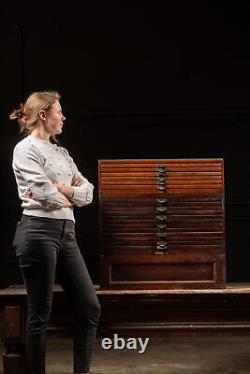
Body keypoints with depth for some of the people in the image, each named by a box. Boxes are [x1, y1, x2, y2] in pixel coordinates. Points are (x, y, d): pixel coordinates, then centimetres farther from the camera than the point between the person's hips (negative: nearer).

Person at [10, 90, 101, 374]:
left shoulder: (60, 152, 18)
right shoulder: (25, 149, -6)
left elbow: (87, 192, 11)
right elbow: (47, 196, -17)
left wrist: (61, 188, -7)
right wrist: (72, 195, 2)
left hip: (66, 232, 8)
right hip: (39, 231, -8)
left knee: (90, 308, 6)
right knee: (40, 313, 0)